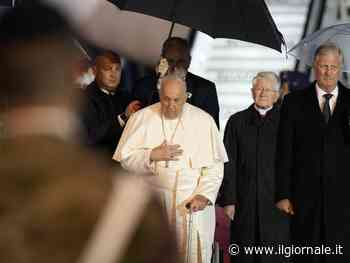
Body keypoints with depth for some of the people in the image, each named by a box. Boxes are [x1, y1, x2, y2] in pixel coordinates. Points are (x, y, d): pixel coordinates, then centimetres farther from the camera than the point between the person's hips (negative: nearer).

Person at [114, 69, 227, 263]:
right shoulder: (141, 118, 3)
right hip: (153, 202, 0)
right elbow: (124, 158, 1)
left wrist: (204, 195, -14)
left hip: (193, 203, 0)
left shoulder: (204, 120, 2)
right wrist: (152, 155, -14)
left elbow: (215, 165, -1)